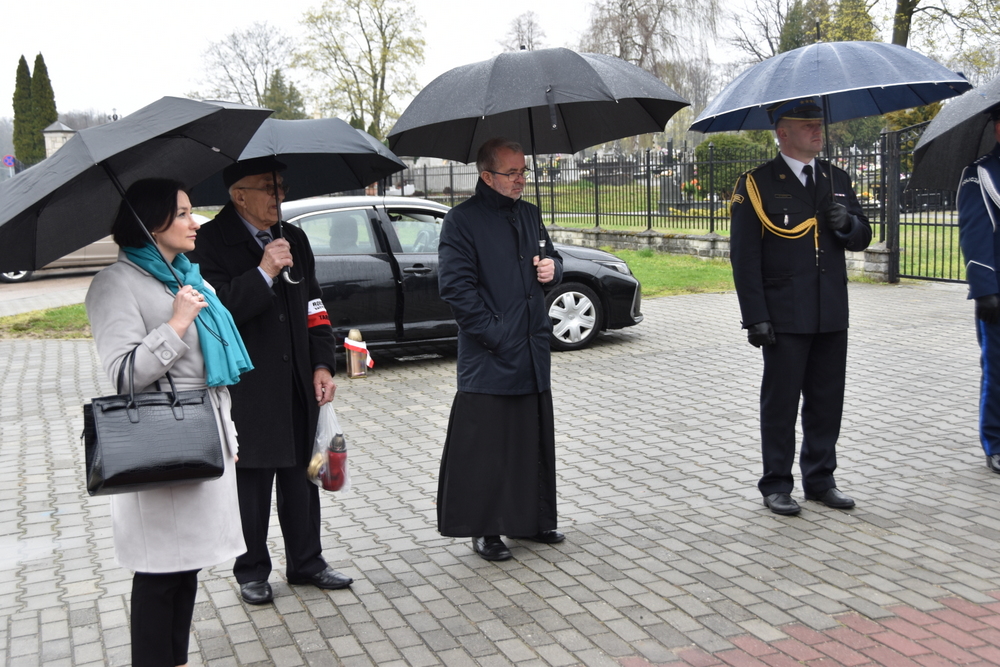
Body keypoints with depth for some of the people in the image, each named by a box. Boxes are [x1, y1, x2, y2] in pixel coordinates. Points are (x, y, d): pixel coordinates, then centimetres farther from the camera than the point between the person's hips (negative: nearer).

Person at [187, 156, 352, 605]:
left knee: (301, 475, 13)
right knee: (251, 482, 5)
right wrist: (263, 273, -24)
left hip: (298, 387, 5)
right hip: (246, 391, -5)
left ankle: (306, 562, 27)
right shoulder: (211, 243, -7)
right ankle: (252, 571, 21)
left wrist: (322, 365, 6)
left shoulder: (295, 240, 12)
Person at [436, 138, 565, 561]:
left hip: (533, 352, 7)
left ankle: (532, 519, 28)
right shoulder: (463, 221, -8)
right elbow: (456, 287, -14)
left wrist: (552, 268, 2)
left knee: (534, 438, 14)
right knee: (486, 443, -2)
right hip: (489, 358, -7)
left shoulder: (529, 215, 14)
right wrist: (495, 335, -17)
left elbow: (550, 259, 27)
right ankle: (485, 530, 11)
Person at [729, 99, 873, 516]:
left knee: (827, 401, 12)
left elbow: (862, 238, 16)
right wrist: (755, 318, -13)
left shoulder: (838, 180, 12)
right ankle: (776, 485, 15)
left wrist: (847, 223, -9)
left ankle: (820, 479, 25)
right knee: (780, 403, 4)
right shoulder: (756, 185, -5)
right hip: (784, 319, -5)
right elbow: (744, 257, -8)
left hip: (832, 317, 5)